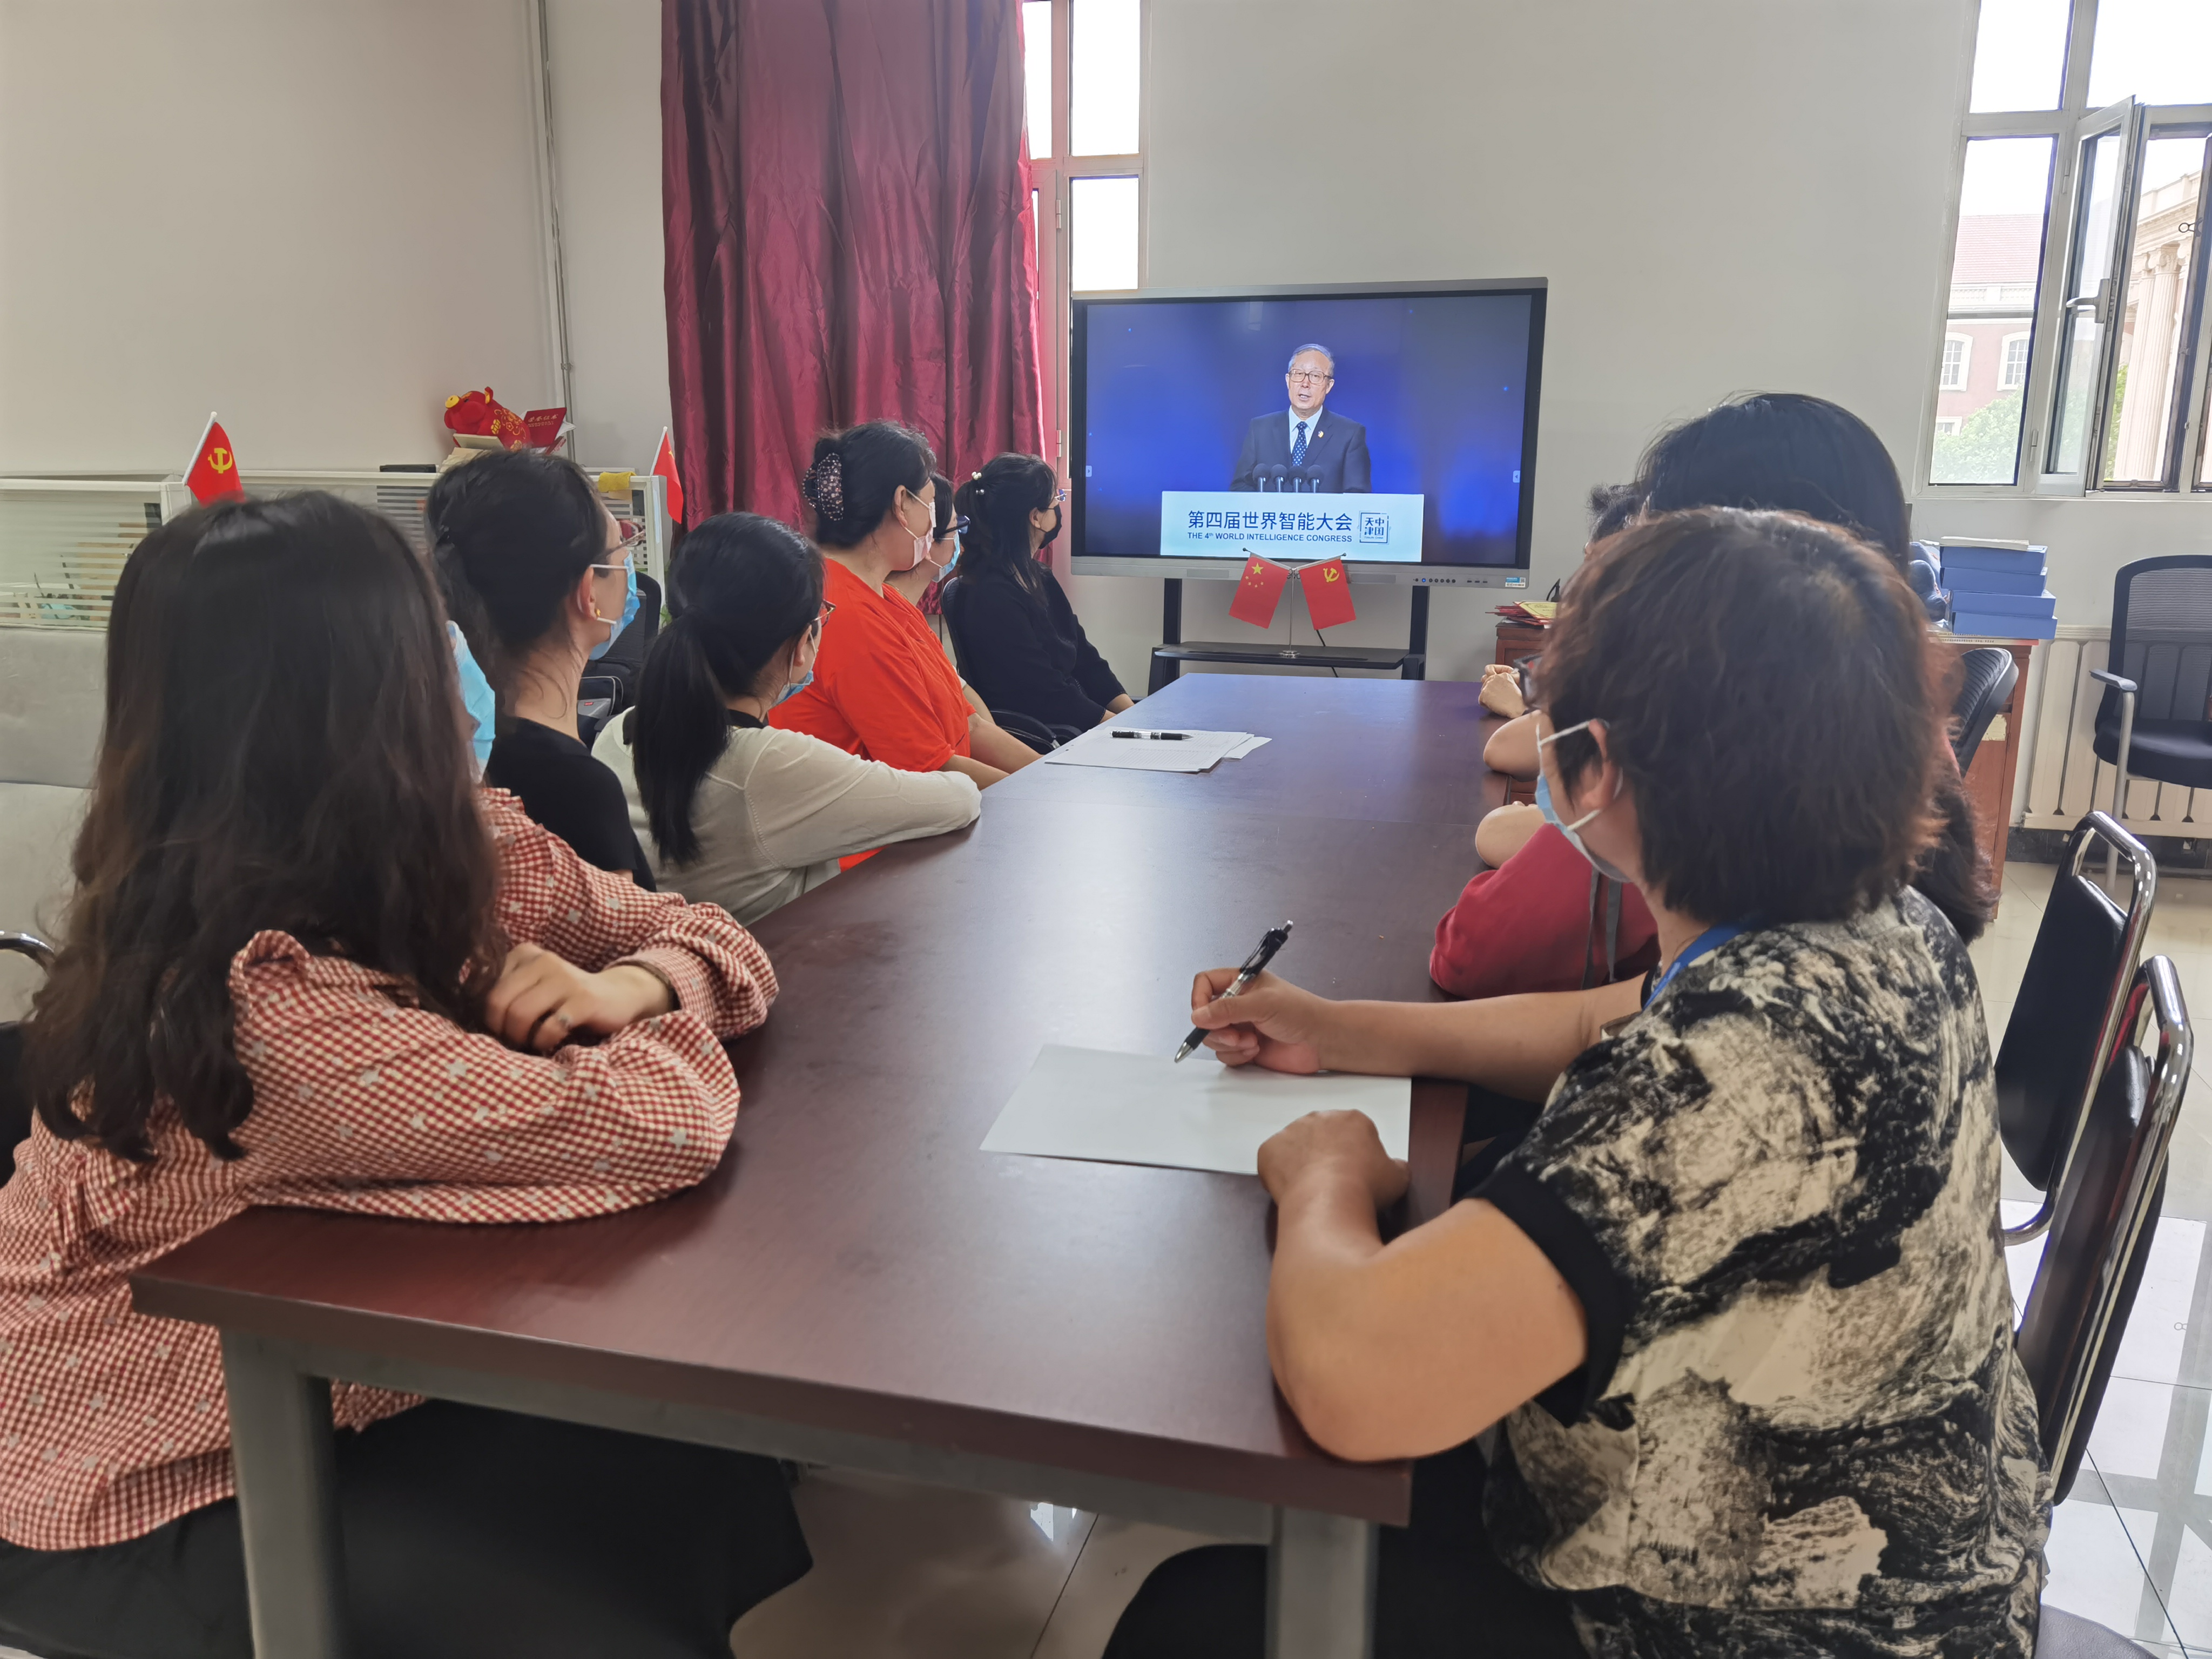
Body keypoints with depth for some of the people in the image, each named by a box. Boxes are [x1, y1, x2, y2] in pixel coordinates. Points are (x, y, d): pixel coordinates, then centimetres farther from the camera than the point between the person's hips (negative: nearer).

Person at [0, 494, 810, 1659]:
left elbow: (703, 936, -1)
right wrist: (659, 1026, -16)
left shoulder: (467, 850, -10)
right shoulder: (257, 1003, -36)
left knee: (739, 1484, -5)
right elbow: (664, 1127, -39)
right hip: (140, 1507, -6)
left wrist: (630, 985, -24)